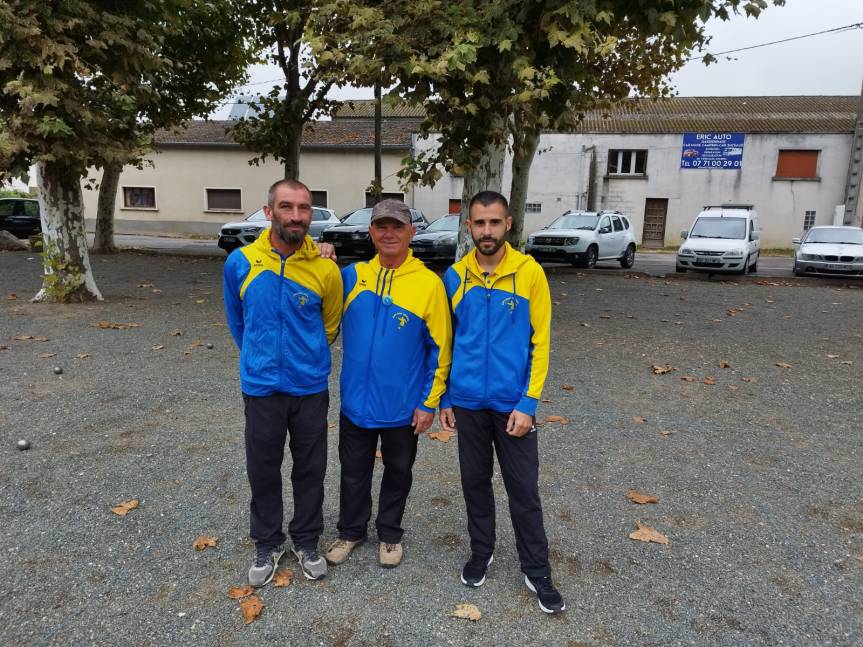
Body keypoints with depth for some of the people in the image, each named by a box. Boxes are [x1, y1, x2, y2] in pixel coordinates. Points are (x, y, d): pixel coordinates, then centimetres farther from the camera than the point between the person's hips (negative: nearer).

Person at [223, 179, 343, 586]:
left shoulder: (326, 269, -10)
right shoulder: (240, 262, -7)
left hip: (310, 388, 0)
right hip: (260, 388, 1)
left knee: (310, 470, 14)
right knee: (263, 470, 13)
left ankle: (306, 542, 34)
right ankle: (267, 544, 35)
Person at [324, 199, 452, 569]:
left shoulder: (429, 284, -12)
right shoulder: (351, 276, -2)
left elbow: (440, 349, -8)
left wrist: (429, 402, -8)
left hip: (403, 407, -2)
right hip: (355, 402, 2)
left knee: (397, 473, 17)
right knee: (354, 472, 18)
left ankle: (390, 534, 39)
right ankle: (351, 531, 40)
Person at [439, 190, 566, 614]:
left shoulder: (530, 272, -7)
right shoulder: (454, 276, 0)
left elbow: (539, 343, -6)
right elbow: (447, 342, 7)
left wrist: (528, 403, -11)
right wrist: (444, 398, 6)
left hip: (513, 403, -2)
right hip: (468, 402, 2)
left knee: (524, 488, 7)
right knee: (475, 482, 16)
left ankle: (536, 572, 25)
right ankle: (481, 552, 36)